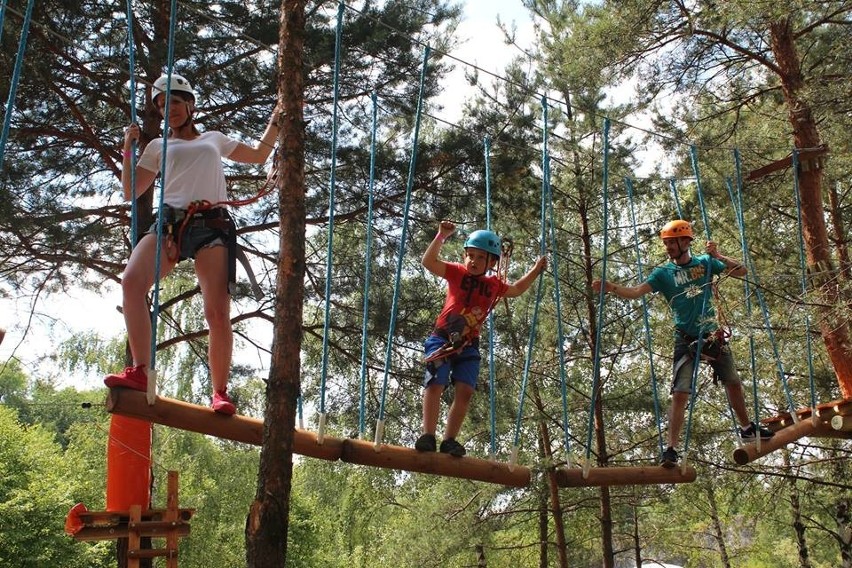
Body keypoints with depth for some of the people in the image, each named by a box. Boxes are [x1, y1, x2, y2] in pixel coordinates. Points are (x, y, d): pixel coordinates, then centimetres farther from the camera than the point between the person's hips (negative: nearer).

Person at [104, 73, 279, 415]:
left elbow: (259, 155, 36)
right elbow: (130, 192, 20)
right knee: (132, 280, -29)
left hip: (212, 224, 0)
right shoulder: (159, 146, 25)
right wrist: (128, 148, 11)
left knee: (218, 313, -15)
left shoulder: (214, 139, 28)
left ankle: (220, 392, -8)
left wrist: (276, 120, 30)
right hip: (170, 223, 1)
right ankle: (140, 372, -30)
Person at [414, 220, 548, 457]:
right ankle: (428, 436, -13)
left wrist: (535, 270, 27)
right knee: (435, 384, -15)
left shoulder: (494, 284, 10)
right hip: (442, 339, -4)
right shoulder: (457, 272, -3)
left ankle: (449, 441, -4)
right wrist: (441, 236, -23)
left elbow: (516, 290, 31)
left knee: (465, 390, -9)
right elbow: (428, 262, -16)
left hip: (468, 345, 4)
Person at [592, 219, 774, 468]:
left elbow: (741, 272, 1)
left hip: (713, 334, 3)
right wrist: (612, 287, -33)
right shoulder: (663, 272, -3)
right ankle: (672, 449, -12)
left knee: (733, 383, 18)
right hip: (686, 340, -3)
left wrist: (719, 257, -14)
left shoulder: (705, 262, 3)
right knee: (680, 393, -12)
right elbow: (636, 291, -16)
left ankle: (747, 429, 41)